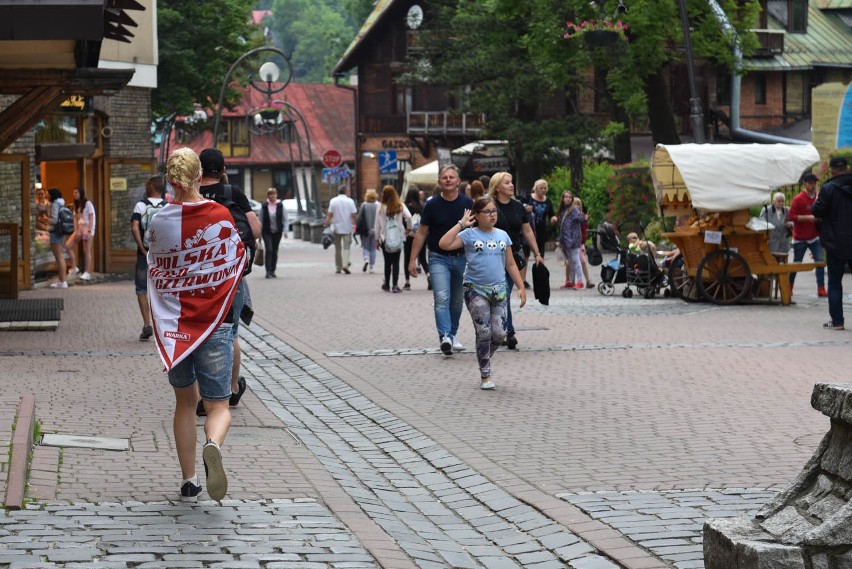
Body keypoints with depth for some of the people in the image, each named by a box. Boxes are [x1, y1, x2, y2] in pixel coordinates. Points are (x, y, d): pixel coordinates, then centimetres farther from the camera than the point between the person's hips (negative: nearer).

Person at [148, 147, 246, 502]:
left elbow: (154, 271, 8)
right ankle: (213, 446, -29)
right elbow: (238, 262, 8)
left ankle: (188, 482, 17)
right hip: (214, 325, -1)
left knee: (185, 402, 17)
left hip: (173, 325, 1)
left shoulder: (159, 222, -5)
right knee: (218, 405, 4)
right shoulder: (220, 216, -5)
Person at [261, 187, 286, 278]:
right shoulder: (264, 206, -2)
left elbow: (284, 219, 1)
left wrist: (285, 231, -8)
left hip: (277, 232, 2)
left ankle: (272, 271, 18)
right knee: (268, 250, -13)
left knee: (275, 251, 8)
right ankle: (268, 271, -14)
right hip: (267, 232, -2)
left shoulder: (280, 206, 0)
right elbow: (261, 220, 3)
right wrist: (260, 232, 1)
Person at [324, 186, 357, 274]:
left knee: (337, 248, 11)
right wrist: (354, 224, 7)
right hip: (347, 228, -1)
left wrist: (326, 224, -2)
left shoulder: (333, 201, -1)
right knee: (346, 247, 4)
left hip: (336, 228, 1)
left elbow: (329, 215, -6)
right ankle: (345, 264, -14)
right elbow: (353, 215, -6)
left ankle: (338, 268, 14)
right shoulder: (350, 201, -3)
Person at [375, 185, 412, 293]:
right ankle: (395, 285, -6)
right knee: (396, 262, 3)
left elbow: (377, 225, -2)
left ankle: (387, 285, 20)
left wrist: (377, 239, 7)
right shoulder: (401, 206, -3)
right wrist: (408, 228, 0)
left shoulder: (381, 209, -4)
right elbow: (408, 217, -17)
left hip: (385, 239, 0)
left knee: (387, 262, 12)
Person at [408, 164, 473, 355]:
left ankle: (453, 334, 30)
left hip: (462, 258, 2)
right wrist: (413, 260, -3)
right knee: (442, 298, -17)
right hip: (439, 258, -2)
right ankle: (445, 337, -27)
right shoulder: (432, 205, -4)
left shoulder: (467, 204, -1)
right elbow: (421, 233, 2)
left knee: (457, 301, 13)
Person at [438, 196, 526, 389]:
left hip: (499, 290, 4)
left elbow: (510, 265, 15)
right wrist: (461, 224, -11)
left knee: (499, 334, -2)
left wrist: (521, 287, 9)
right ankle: (485, 375, 5)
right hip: (475, 290, -4)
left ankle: (484, 357, 28)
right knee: (484, 332, -7)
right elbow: (444, 244, -16)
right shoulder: (469, 235, -2)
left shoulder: (503, 236, 11)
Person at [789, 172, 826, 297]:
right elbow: (791, 216, -17)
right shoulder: (798, 199, -11)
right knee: (796, 263, 8)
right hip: (800, 238, -3)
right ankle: (789, 287, 27)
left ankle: (821, 288, -10)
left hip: (815, 236, 3)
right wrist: (808, 217, -25)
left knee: (820, 261, -10)